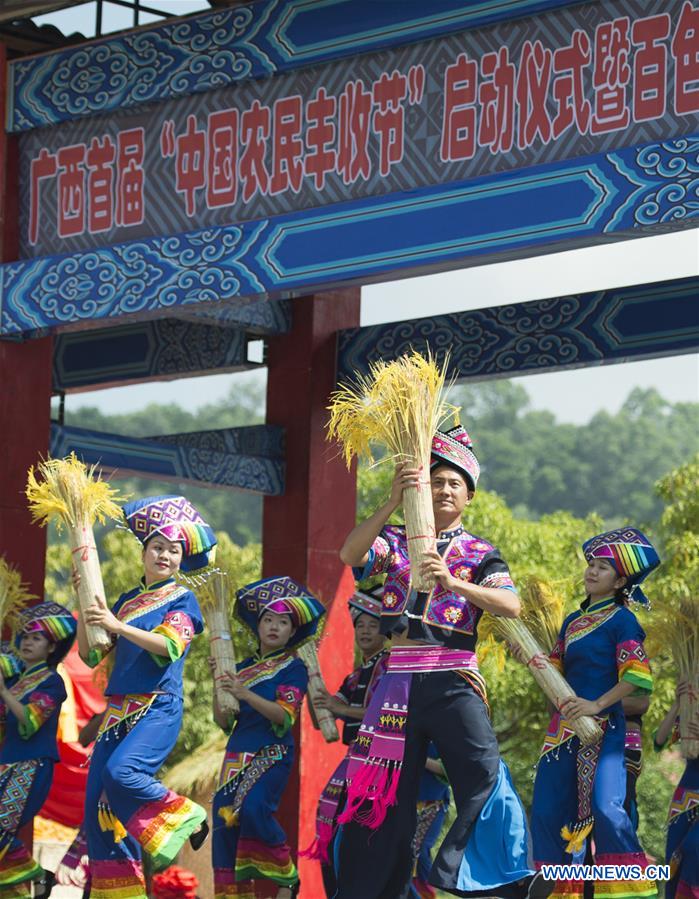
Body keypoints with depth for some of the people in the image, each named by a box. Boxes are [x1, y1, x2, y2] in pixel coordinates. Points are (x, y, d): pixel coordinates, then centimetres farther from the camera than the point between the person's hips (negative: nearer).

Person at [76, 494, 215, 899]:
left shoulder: (182, 599, 3)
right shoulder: (126, 601, 18)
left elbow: (169, 645, -15)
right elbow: (91, 655, 14)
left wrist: (117, 625, -23)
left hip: (159, 707, -6)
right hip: (119, 709, 6)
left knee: (122, 771, -31)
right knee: (99, 804, -2)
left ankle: (182, 818, -9)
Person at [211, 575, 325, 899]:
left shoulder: (294, 668, 3)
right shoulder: (242, 668, 16)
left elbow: (285, 715, -12)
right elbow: (223, 721, 12)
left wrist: (245, 693, -21)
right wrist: (219, 683, -2)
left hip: (272, 753, -6)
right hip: (237, 753, 6)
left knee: (254, 807, -28)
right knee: (224, 818, -4)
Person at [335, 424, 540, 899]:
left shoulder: (481, 554, 8)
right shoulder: (396, 540, 11)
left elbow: (512, 605, -10)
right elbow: (350, 555, -10)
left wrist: (452, 583, -24)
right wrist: (392, 502, -21)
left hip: (453, 680, -2)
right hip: (399, 680, 2)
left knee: (484, 773, -20)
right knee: (386, 790, 6)